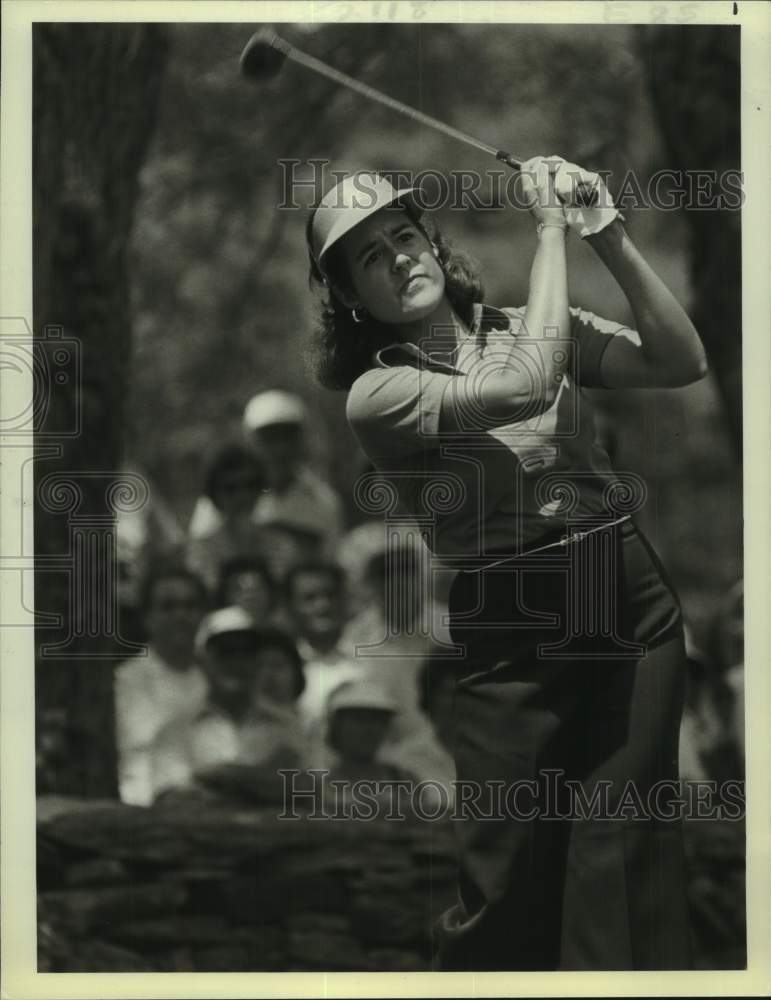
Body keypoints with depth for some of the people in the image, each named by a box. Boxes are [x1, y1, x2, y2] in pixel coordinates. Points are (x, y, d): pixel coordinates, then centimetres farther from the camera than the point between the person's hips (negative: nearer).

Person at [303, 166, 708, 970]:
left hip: (633, 601, 3)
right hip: (513, 631, -3)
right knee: (511, 878, -1)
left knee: (627, 859, 2)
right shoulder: (376, 393, -4)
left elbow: (681, 362, 1)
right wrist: (550, 226, -12)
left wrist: (608, 237, -9)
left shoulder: (521, 328, 11)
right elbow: (528, 387, -19)